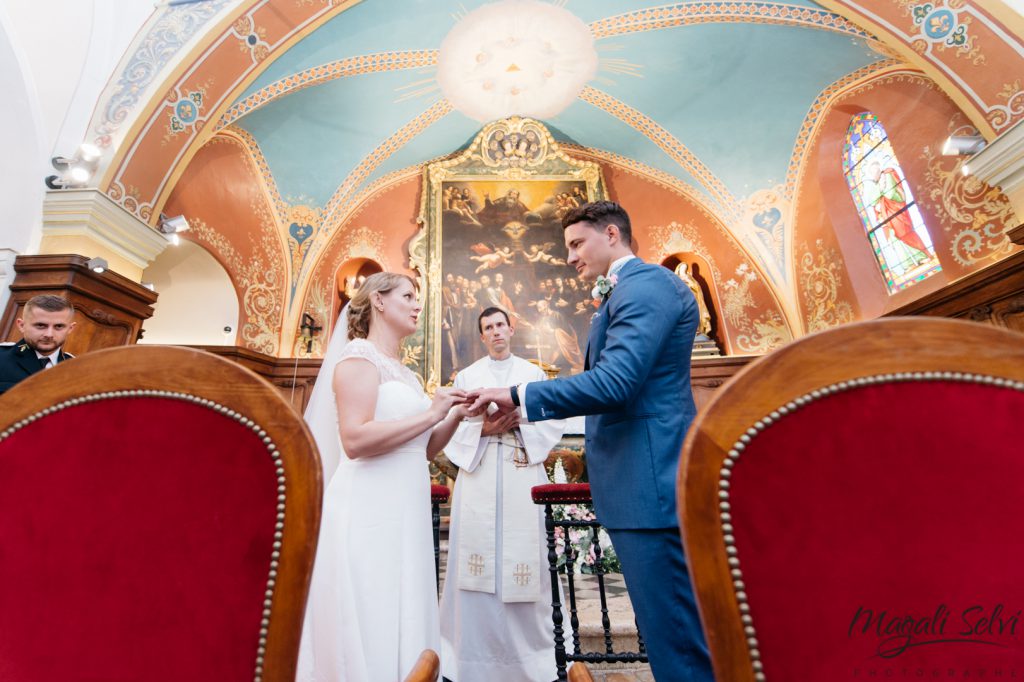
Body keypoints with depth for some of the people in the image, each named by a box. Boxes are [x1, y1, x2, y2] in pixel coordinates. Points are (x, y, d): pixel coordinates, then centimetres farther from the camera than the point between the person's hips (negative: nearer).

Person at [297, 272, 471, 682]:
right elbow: (355, 440, -21)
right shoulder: (359, 355, -7)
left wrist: (456, 416, 4)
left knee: (400, 628, 14)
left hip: (404, 513, 8)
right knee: (369, 632, 2)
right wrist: (432, 414, -17)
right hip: (369, 512, -8)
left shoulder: (403, 371, 17)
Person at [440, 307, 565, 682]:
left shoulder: (533, 373, 11)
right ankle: (476, 650, 18)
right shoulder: (466, 375, 11)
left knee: (523, 557, 2)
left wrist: (519, 423, -12)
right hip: (478, 474, 0)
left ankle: (527, 645, 21)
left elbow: (553, 423, 4)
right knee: (477, 557, 1)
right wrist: (483, 430, -13)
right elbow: (453, 427, 3)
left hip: (523, 476, 0)